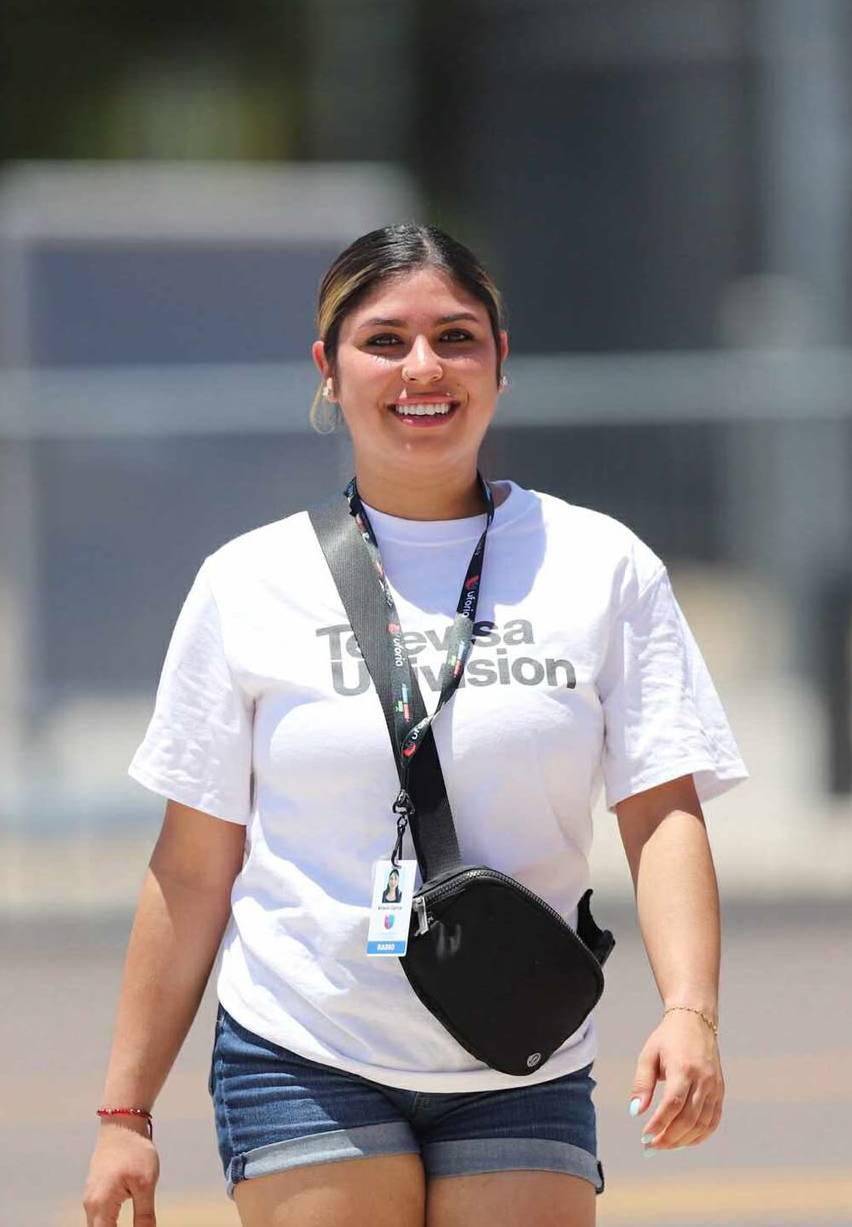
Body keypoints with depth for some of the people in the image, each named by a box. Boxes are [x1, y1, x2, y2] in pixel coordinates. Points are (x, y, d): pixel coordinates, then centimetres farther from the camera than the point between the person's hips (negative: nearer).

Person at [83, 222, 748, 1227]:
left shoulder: (603, 568, 3)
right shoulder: (249, 583, 3)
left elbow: (663, 813, -3)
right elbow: (193, 864, 5)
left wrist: (689, 1012, -20)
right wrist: (124, 1112, 3)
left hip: (524, 1084, 1)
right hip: (303, 1062, -1)